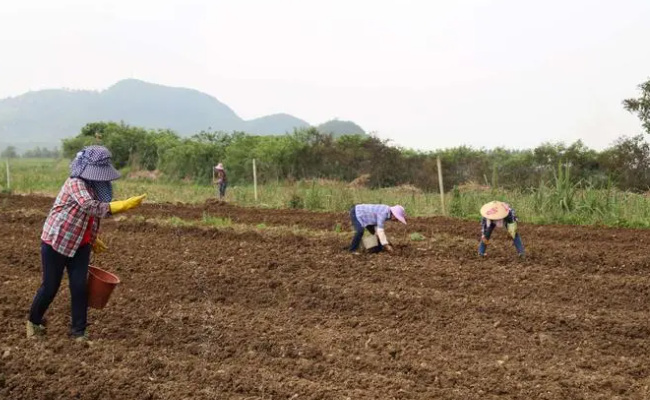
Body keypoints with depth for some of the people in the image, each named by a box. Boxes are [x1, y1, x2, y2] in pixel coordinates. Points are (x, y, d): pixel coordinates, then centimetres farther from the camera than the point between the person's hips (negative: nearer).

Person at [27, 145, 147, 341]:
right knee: (50, 287, 4)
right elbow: (89, 206, -40)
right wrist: (122, 205, -48)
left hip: (80, 245, 7)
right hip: (56, 241, -7)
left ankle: (78, 331, 12)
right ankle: (34, 321, 29)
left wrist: (93, 239, 23)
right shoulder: (75, 183, -23)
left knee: (80, 287, 1)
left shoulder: (95, 185, 3)